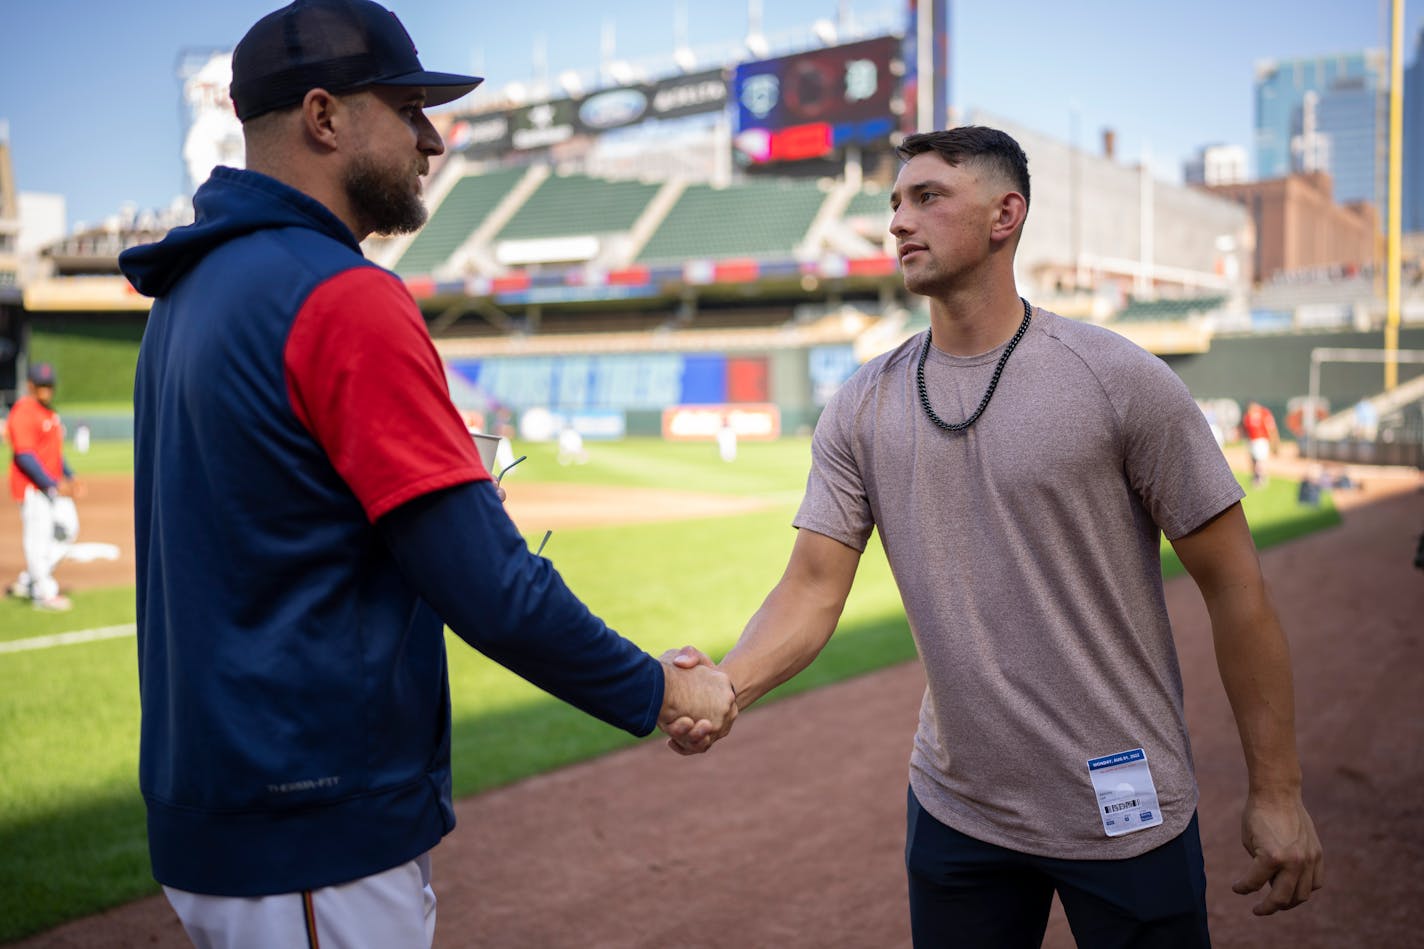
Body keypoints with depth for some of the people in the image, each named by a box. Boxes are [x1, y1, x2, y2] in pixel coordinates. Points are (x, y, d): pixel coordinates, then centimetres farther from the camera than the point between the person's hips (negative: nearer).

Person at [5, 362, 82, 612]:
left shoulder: (49, 412, 17)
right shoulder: (23, 412, -13)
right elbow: (24, 456, -20)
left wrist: (69, 478, 11)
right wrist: (53, 484, -22)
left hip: (54, 485, 10)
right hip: (32, 487, -10)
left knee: (67, 529, 9)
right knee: (38, 538, -5)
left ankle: (26, 582, 19)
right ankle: (44, 593, 4)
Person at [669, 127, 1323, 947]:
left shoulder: (1119, 380, -12)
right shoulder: (863, 409, -1)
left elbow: (1235, 586, -8)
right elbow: (813, 588, -5)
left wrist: (1277, 793, -7)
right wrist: (724, 685, -25)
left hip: (1125, 811, -3)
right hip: (956, 810, 4)